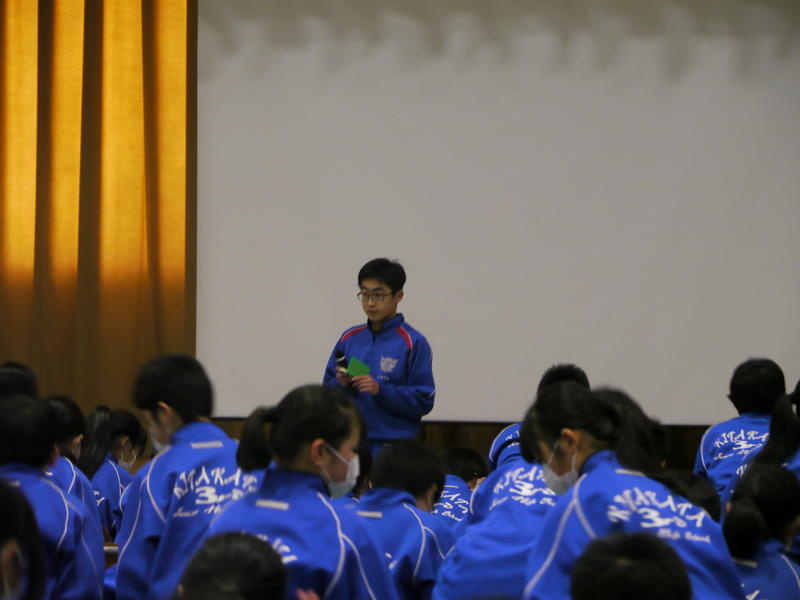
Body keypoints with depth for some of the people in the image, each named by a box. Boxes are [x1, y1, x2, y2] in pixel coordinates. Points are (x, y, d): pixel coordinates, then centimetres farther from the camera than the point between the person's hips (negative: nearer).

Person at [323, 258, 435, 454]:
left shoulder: (413, 343, -4)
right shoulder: (349, 338, 11)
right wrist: (340, 384, -9)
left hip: (393, 449, -4)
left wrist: (380, 390, -19)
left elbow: (424, 401, -8)